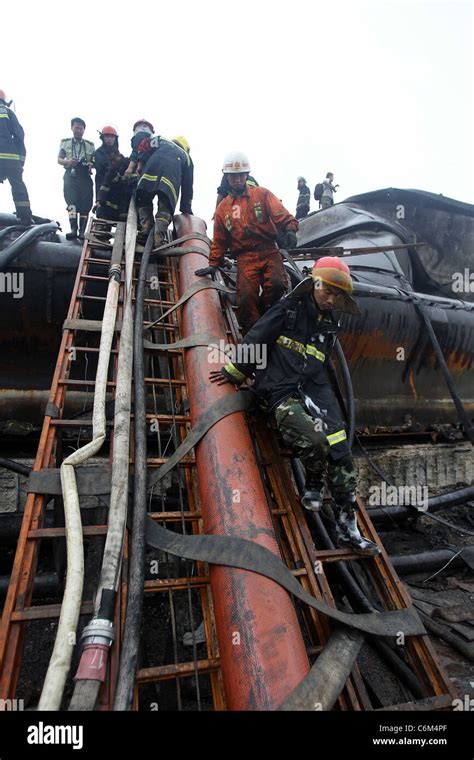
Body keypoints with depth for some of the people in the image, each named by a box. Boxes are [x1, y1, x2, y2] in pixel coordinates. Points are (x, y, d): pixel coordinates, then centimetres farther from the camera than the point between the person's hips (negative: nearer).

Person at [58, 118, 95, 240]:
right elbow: (59, 159, 9)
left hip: (85, 177, 1)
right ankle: (73, 229, -24)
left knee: (85, 205, -4)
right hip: (70, 176, -1)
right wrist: (67, 161, -13)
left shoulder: (90, 145, 14)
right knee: (72, 202, -17)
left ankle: (82, 231, 0)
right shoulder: (65, 142, 12)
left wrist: (92, 164, -11)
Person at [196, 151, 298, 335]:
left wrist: (289, 229, -23)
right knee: (246, 298, -16)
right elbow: (219, 240, 24)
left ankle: (262, 315, -2)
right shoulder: (222, 208, 19)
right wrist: (214, 264, 15)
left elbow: (281, 215, -2)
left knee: (277, 284, -28)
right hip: (245, 258, 1)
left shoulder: (262, 194, 12)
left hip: (269, 252, -1)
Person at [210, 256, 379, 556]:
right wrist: (234, 372, 7)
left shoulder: (329, 326, 18)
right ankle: (314, 483, 4)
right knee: (315, 441, -32)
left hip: (315, 392, 6)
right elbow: (255, 342, 2)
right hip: (282, 393, -6)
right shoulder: (287, 310, 0)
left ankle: (348, 530, 13)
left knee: (343, 459, -2)